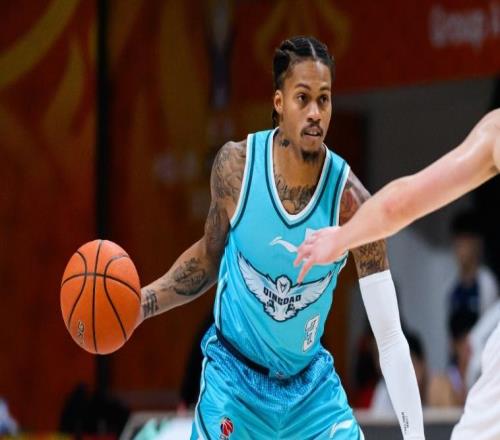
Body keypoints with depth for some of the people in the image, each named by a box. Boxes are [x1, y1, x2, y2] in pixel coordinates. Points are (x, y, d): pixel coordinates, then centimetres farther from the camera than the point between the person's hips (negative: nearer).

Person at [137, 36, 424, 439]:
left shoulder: (350, 201, -18)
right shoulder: (235, 165, -14)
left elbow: (390, 338, -18)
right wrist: (143, 302, -6)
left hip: (311, 383, 0)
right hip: (234, 376, 0)